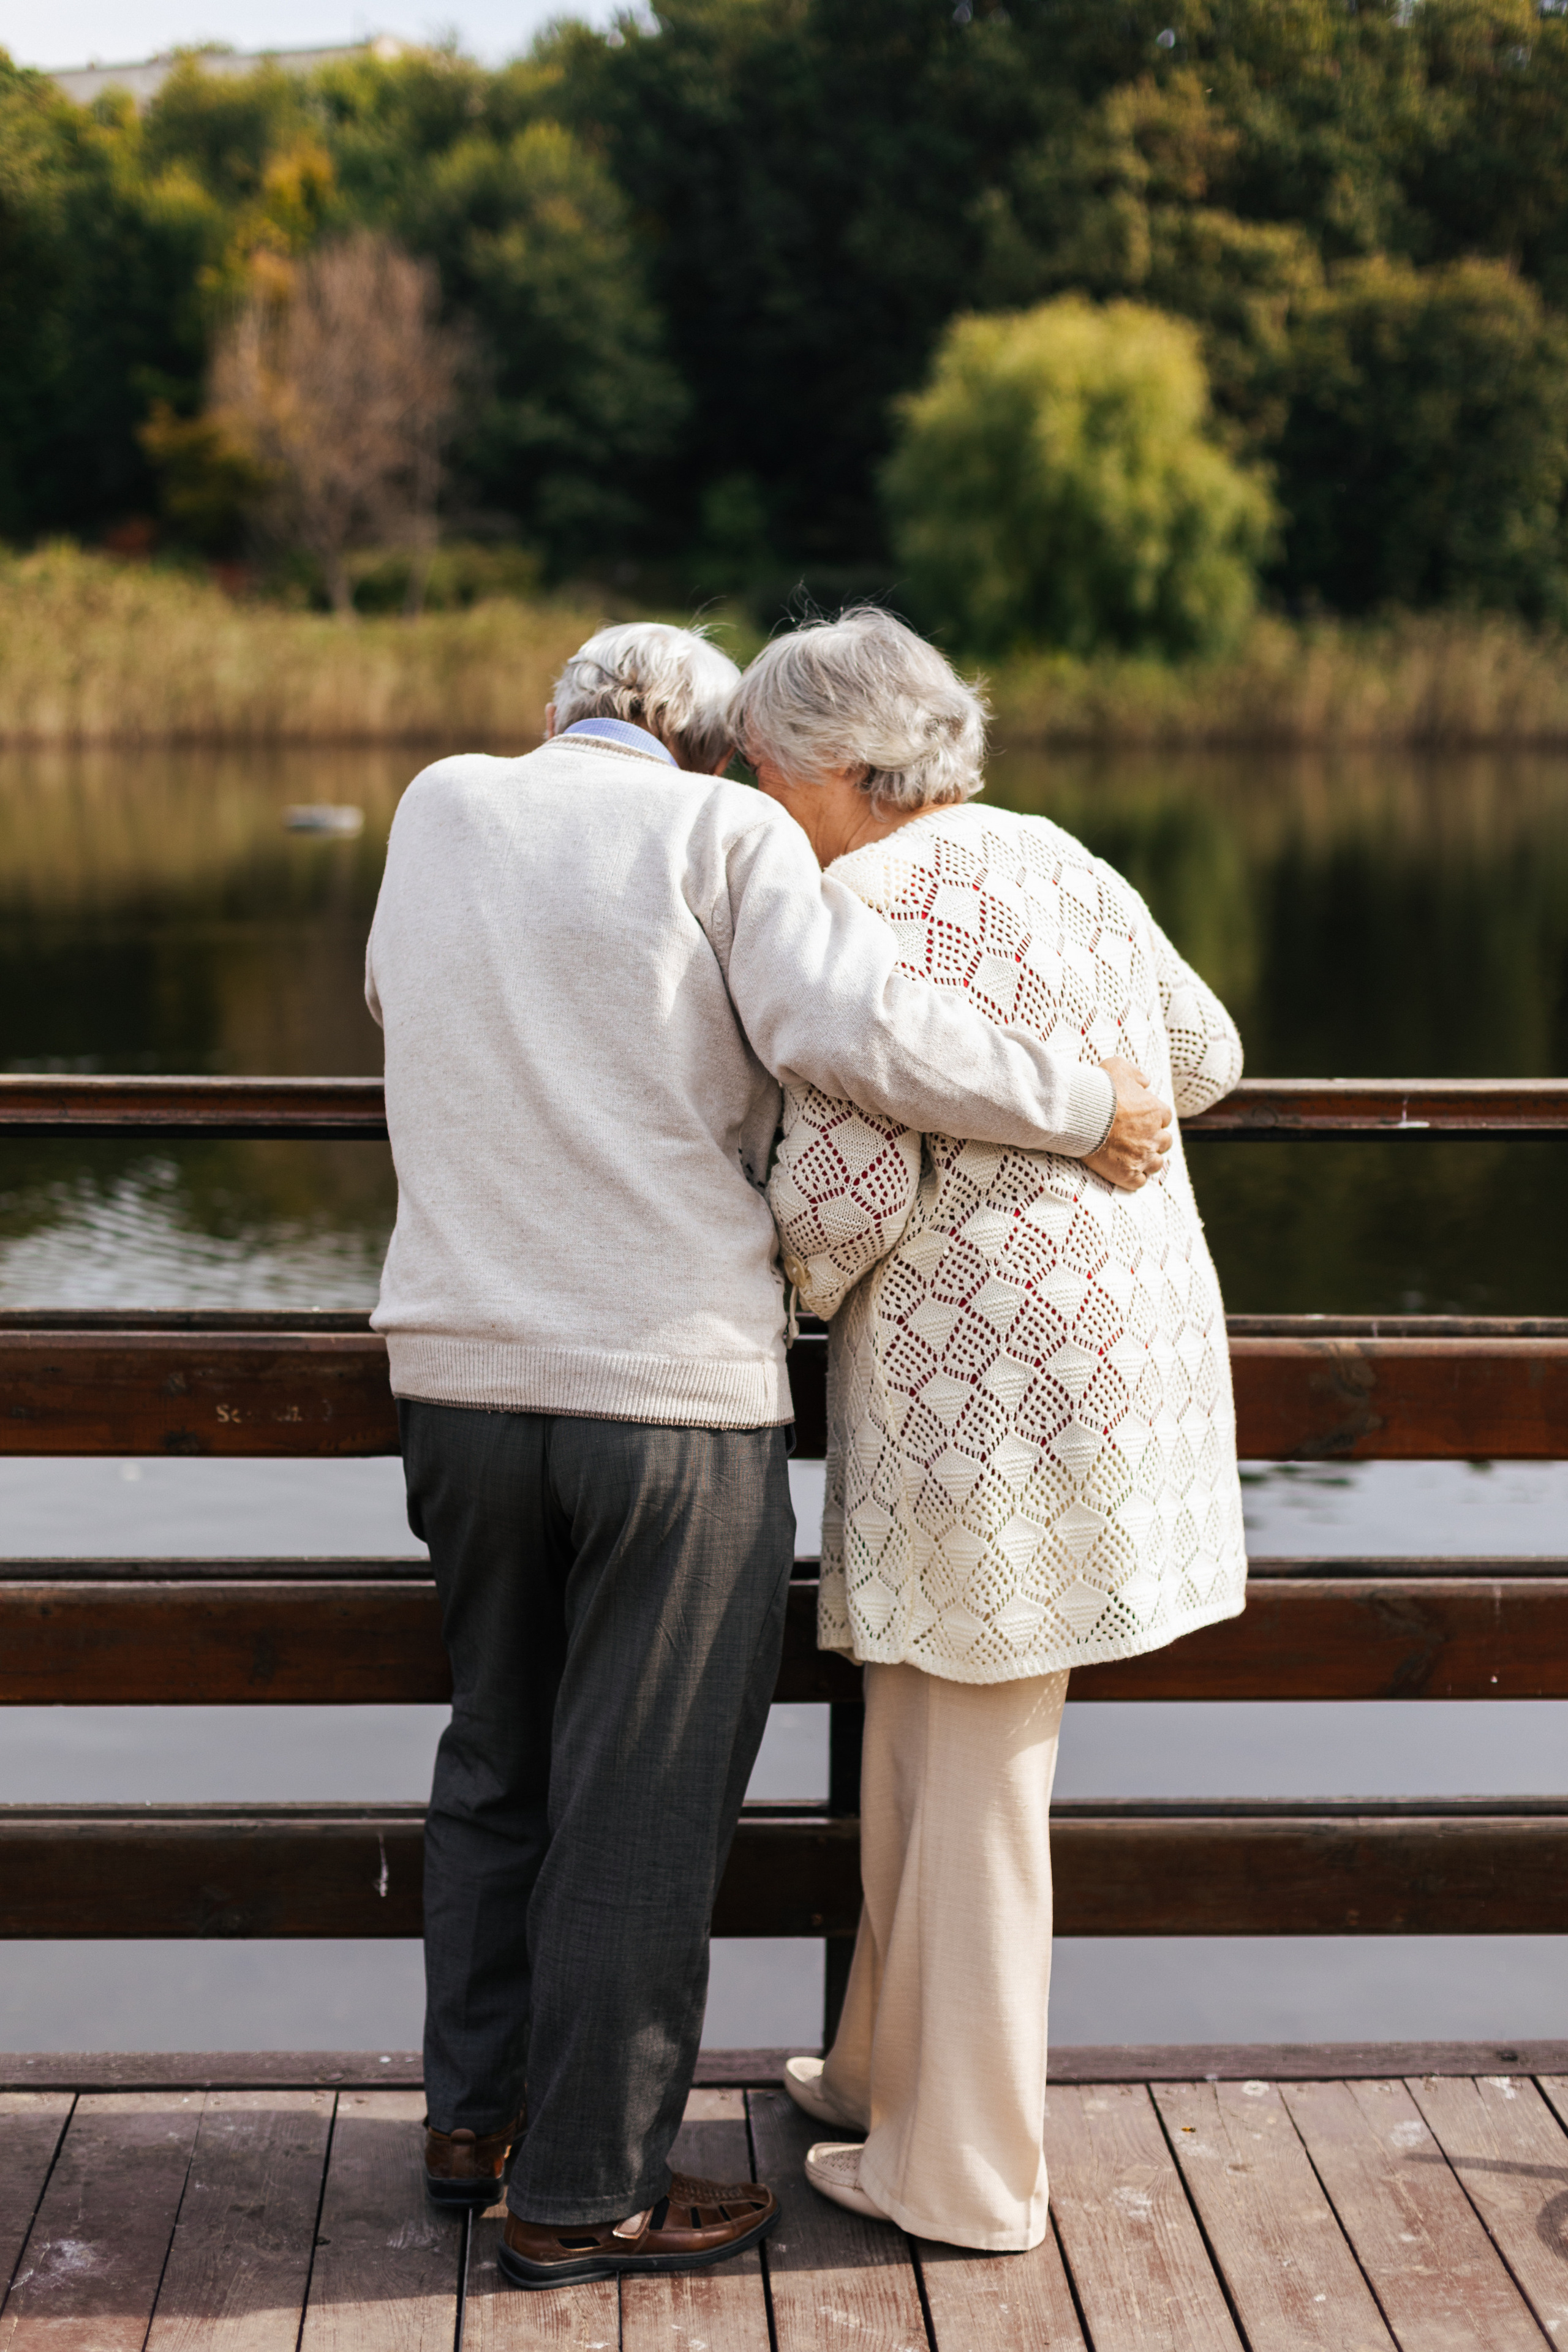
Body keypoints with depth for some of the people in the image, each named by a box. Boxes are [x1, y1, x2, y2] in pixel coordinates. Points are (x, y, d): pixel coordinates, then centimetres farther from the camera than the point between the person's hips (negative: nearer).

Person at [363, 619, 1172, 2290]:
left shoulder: (440, 806, 10)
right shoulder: (724, 834, -4)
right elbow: (859, 1030, -19)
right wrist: (1086, 1106, -9)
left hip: (460, 1368, 5)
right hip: (677, 1383, -5)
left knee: (496, 1751, 22)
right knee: (644, 1800, 6)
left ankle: (472, 2112, 32)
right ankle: (584, 2192, 15)